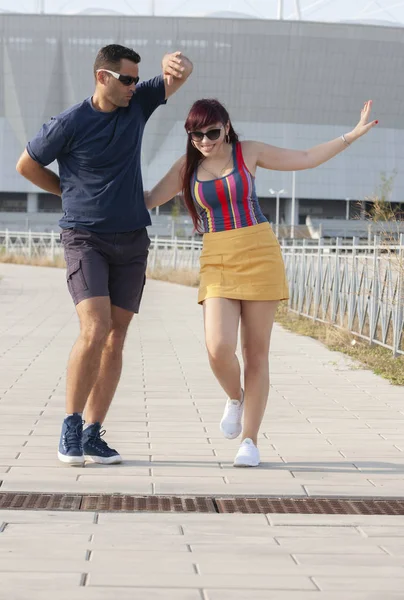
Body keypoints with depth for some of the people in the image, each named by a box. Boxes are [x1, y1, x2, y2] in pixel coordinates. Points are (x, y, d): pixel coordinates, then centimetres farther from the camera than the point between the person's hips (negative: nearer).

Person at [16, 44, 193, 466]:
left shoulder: (138, 103, 3)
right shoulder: (70, 124, -10)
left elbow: (181, 74, -6)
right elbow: (27, 165, 3)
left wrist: (174, 62, -30)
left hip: (131, 241, 5)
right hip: (84, 238, -5)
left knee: (115, 340, 3)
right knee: (94, 331, -19)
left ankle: (93, 435, 8)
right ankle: (71, 428, -7)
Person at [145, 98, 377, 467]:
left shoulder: (249, 152, 3)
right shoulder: (187, 167, 7)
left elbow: (307, 159, 11)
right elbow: (149, 199, 11)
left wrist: (353, 135, 8)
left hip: (260, 256, -1)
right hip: (217, 264, 1)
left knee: (256, 352, 1)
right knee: (219, 348, -18)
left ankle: (250, 440, 11)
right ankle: (235, 397, 16)